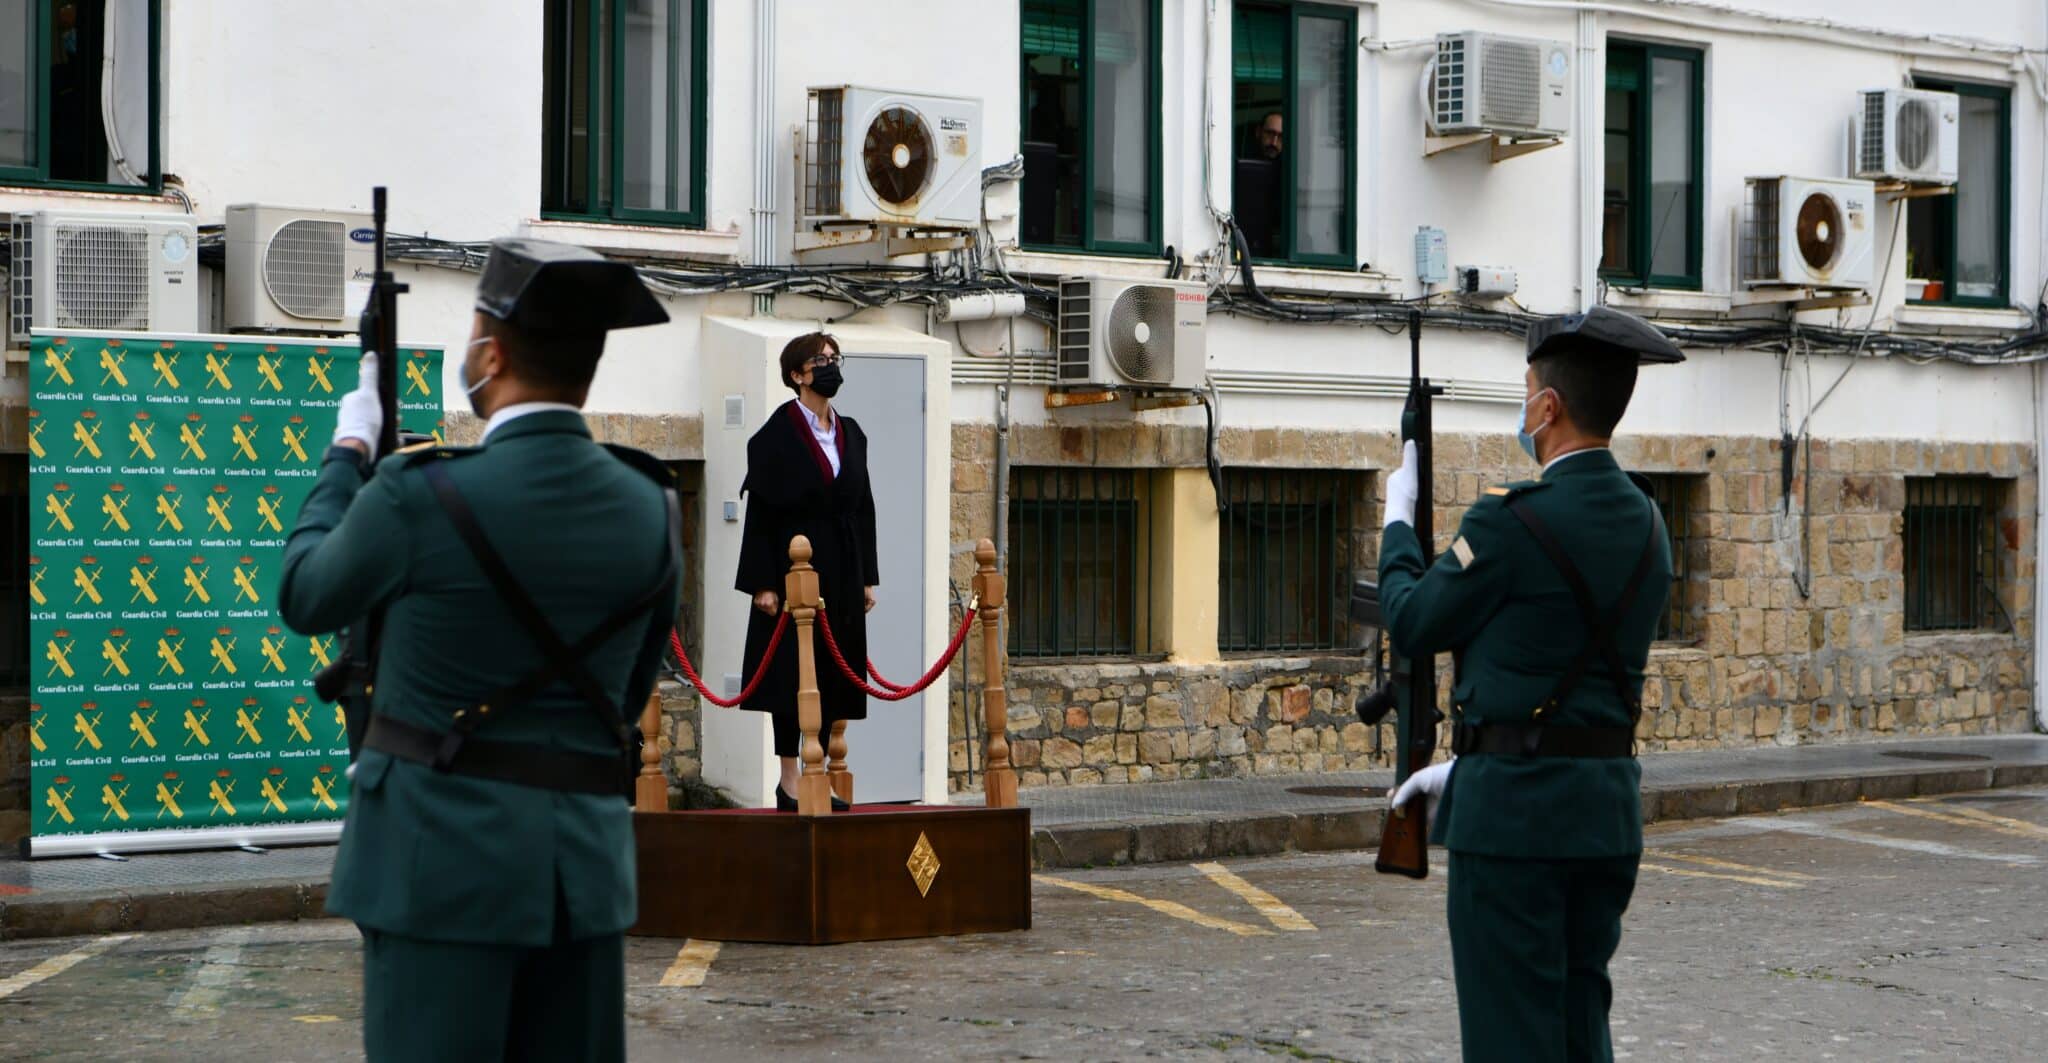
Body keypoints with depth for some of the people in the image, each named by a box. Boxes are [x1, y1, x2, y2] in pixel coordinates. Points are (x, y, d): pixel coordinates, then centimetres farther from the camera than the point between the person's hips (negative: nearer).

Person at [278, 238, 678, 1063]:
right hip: (588, 852, 5)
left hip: (443, 847, -4)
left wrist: (349, 449, 19)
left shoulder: (419, 497, -14)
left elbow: (306, 597, 7)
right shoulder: (649, 509, 1)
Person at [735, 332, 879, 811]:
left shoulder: (850, 433, 12)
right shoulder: (778, 433, -6)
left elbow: (863, 507, 14)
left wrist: (867, 577, 10)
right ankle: (789, 784, 1)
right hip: (793, 562, -6)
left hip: (841, 569, 6)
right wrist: (763, 582, -15)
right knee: (793, 672, -4)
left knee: (834, 675, 6)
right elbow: (760, 510, -9)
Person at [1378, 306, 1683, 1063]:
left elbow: (1415, 627, -3)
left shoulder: (1512, 519, -17)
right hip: (1608, 808, 8)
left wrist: (1398, 519, 14)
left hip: (1514, 811, -8)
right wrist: (1465, 766, 20)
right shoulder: (1647, 526, 9)